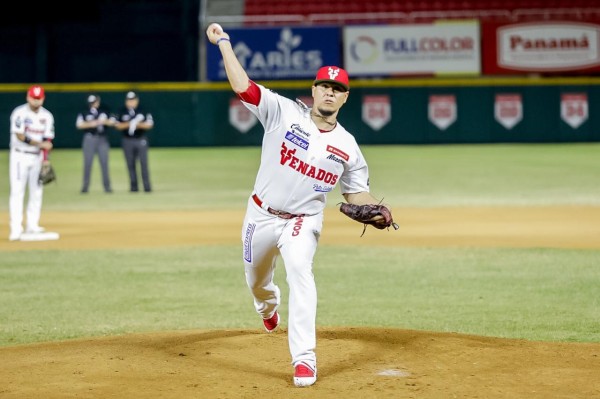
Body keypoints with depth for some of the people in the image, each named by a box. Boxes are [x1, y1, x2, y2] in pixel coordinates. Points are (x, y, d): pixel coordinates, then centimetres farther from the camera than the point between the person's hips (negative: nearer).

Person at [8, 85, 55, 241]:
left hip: (37, 157, 4)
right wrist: (40, 144, -25)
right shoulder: (19, 113, -10)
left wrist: (45, 161, -11)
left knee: (36, 192, 4)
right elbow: (20, 136, -19)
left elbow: (47, 140, -1)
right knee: (17, 192, -9)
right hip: (20, 156, -4)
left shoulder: (47, 116, 3)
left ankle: (32, 226, 13)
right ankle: (16, 229, -13)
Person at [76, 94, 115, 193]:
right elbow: (79, 124, -10)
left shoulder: (104, 113, 12)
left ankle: (107, 186, 2)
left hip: (102, 139, 2)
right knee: (87, 163, -2)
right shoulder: (84, 114, 3)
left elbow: (112, 122, 4)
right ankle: (85, 186, 3)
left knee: (104, 162, -1)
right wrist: (91, 124, -20)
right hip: (89, 139, -2)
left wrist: (104, 121, -14)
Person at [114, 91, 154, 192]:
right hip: (127, 141, 1)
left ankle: (147, 186, -2)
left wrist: (138, 124, -17)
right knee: (130, 164, 3)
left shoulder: (143, 111, 1)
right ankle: (133, 186, 9)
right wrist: (128, 124, -15)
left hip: (141, 140, -1)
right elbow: (117, 125, 2)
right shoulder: (122, 112, 4)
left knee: (144, 163, -5)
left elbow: (150, 124, -1)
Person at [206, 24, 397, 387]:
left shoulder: (347, 145, -2)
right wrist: (223, 42, -22)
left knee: (300, 272, -28)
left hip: (303, 222, -1)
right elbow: (242, 86, -18)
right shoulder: (284, 112, -9)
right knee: (256, 280, 19)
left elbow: (356, 192, 7)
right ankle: (269, 305, 61)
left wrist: (375, 210, -15)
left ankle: (304, 359, -29)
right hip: (261, 217, 1)